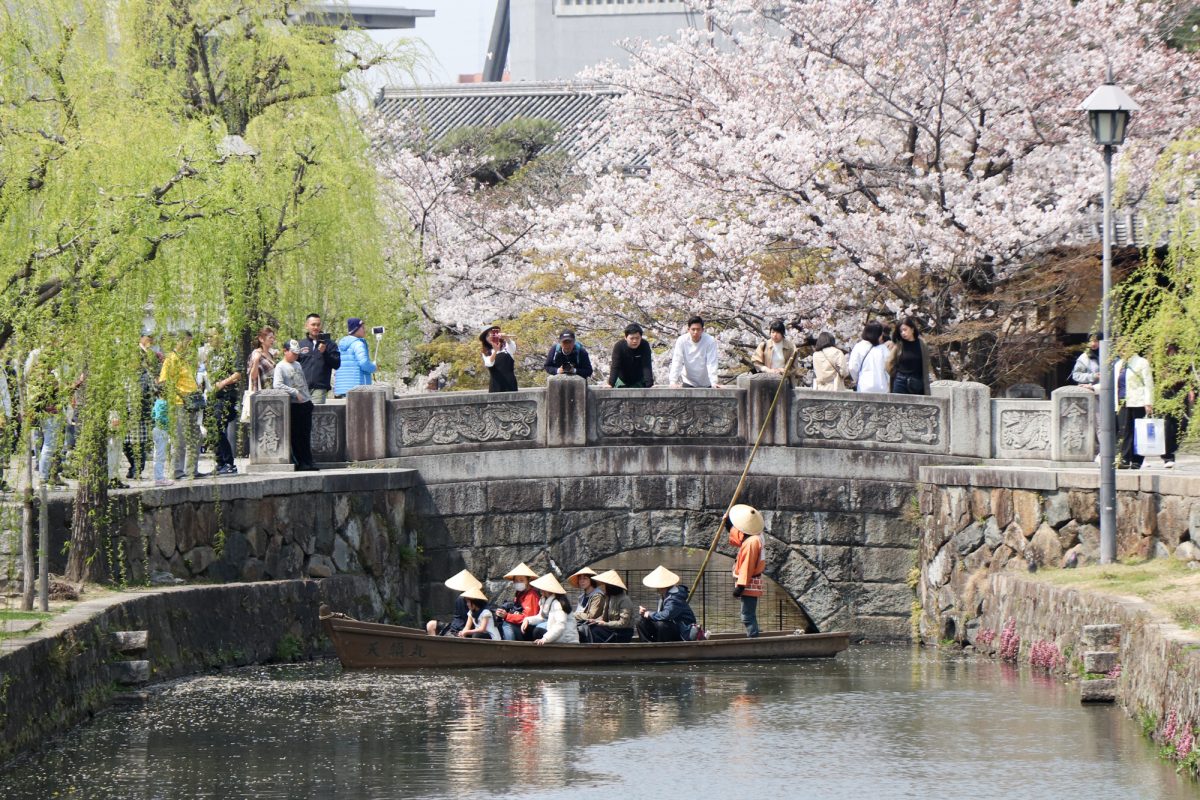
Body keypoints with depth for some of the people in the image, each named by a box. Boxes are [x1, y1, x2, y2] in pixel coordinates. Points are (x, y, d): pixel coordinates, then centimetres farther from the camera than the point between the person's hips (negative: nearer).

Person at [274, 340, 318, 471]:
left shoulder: (297, 365, 18)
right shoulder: (280, 367, -5)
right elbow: (278, 385, -19)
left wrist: (309, 398, 20)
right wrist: (295, 392, -18)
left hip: (306, 403, 7)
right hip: (293, 405, -7)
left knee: (306, 435, 6)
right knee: (296, 436, -4)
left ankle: (308, 462, 7)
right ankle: (300, 462, -3)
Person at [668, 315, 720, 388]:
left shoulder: (710, 341, -18)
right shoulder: (682, 341, -15)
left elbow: (711, 363, -21)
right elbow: (677, 362, -18)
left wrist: (714, 382, -32)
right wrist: (673, 382, -29)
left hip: (706, 384, 0)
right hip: (688, 382, 1)